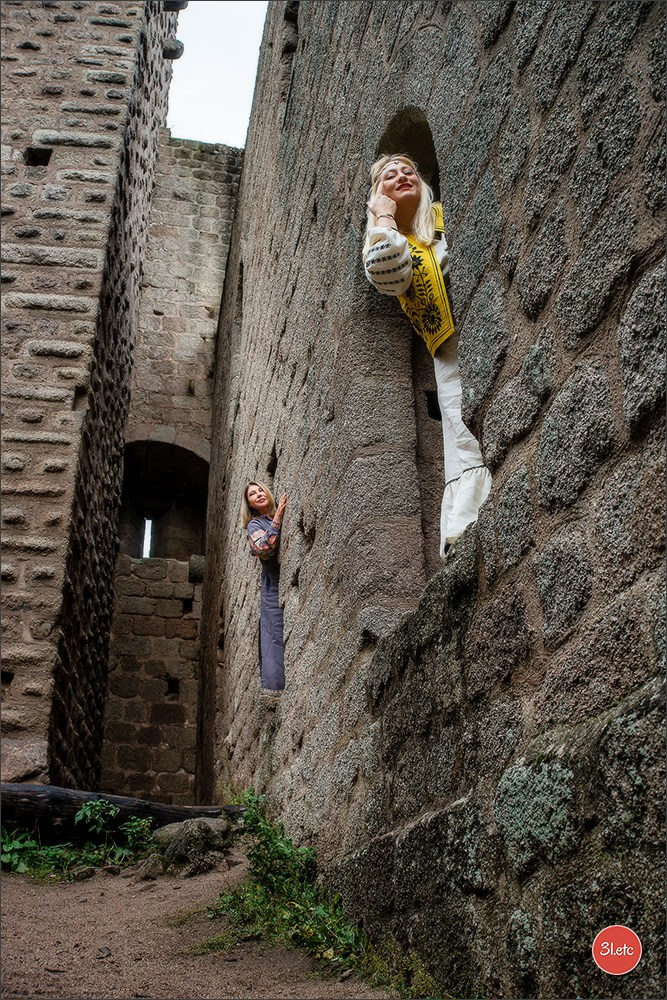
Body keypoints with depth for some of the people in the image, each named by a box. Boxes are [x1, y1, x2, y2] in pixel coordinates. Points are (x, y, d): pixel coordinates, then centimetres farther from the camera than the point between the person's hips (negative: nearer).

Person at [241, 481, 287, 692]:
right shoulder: (255, 524, 8)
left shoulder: (282, 515, 17)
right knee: (278, 638, -11)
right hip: (275, 590, -3)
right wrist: (277, 519, -11)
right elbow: (264, 550, -12)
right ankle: (274, 687, -9)